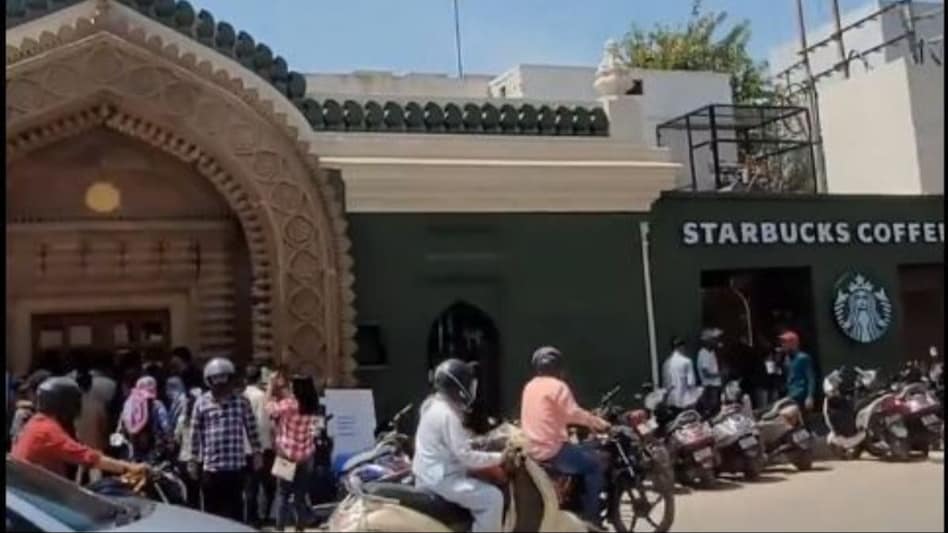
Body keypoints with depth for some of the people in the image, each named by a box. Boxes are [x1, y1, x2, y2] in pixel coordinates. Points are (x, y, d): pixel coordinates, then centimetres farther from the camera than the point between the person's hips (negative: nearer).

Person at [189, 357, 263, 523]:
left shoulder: (241, 401, 2)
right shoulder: (201, 403, 0)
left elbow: (252, 429, 7)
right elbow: (195, 434, 4)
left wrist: (256, 453, 5)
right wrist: (193, 460, 5)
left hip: (237, 466, 0)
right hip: (211, 467, 0)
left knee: (235, 509, 7)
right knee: (212, 511, 9)